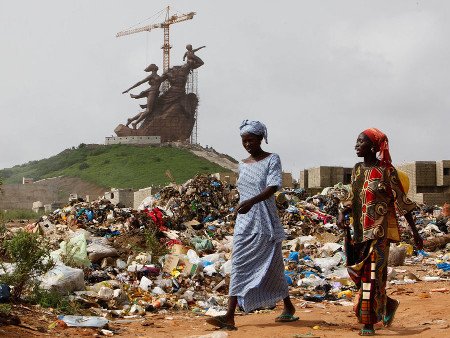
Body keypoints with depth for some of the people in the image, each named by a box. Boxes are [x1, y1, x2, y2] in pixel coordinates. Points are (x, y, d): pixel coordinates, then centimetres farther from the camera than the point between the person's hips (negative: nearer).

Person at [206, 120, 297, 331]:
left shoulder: (272, 160, -5)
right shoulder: (243, 166, 13)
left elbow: (273, 186, -20)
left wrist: (252, 201, -34)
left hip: (266, 222, -5)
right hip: (245, 224, 5)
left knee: (272, 265, 5)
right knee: (239, 265, -4)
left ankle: (288, 307, 26)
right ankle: (230, 316, -9)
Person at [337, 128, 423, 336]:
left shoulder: (386, 170, -8)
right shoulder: (357, 169, 9)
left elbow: (402, 202, -4)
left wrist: (415, 232, -2)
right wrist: (342, 213, -6)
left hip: (380, 231, -6)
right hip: (361, 230, 6)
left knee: (371, 274, -8)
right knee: (357, 271, 7)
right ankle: (387, 304, 30)